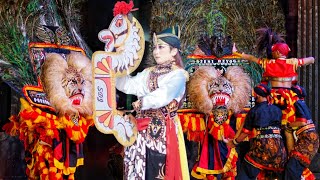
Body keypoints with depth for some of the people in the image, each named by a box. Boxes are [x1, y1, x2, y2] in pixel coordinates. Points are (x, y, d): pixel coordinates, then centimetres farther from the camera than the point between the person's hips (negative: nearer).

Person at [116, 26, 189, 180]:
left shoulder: (178, 75, -6)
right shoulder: (148, 73, 16)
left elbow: (162, 97, -20)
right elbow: (127, 85, 7)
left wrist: (141, 103, -10)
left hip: (163, 131, -6)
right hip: (143, 129, 6)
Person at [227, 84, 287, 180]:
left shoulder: (254, 111, 0)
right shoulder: (277, 110, 12)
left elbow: (246, 132, 1)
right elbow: (281, 127, 11)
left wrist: (234, 142, 14)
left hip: (261, 148, -4)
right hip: (278, 147, 4)